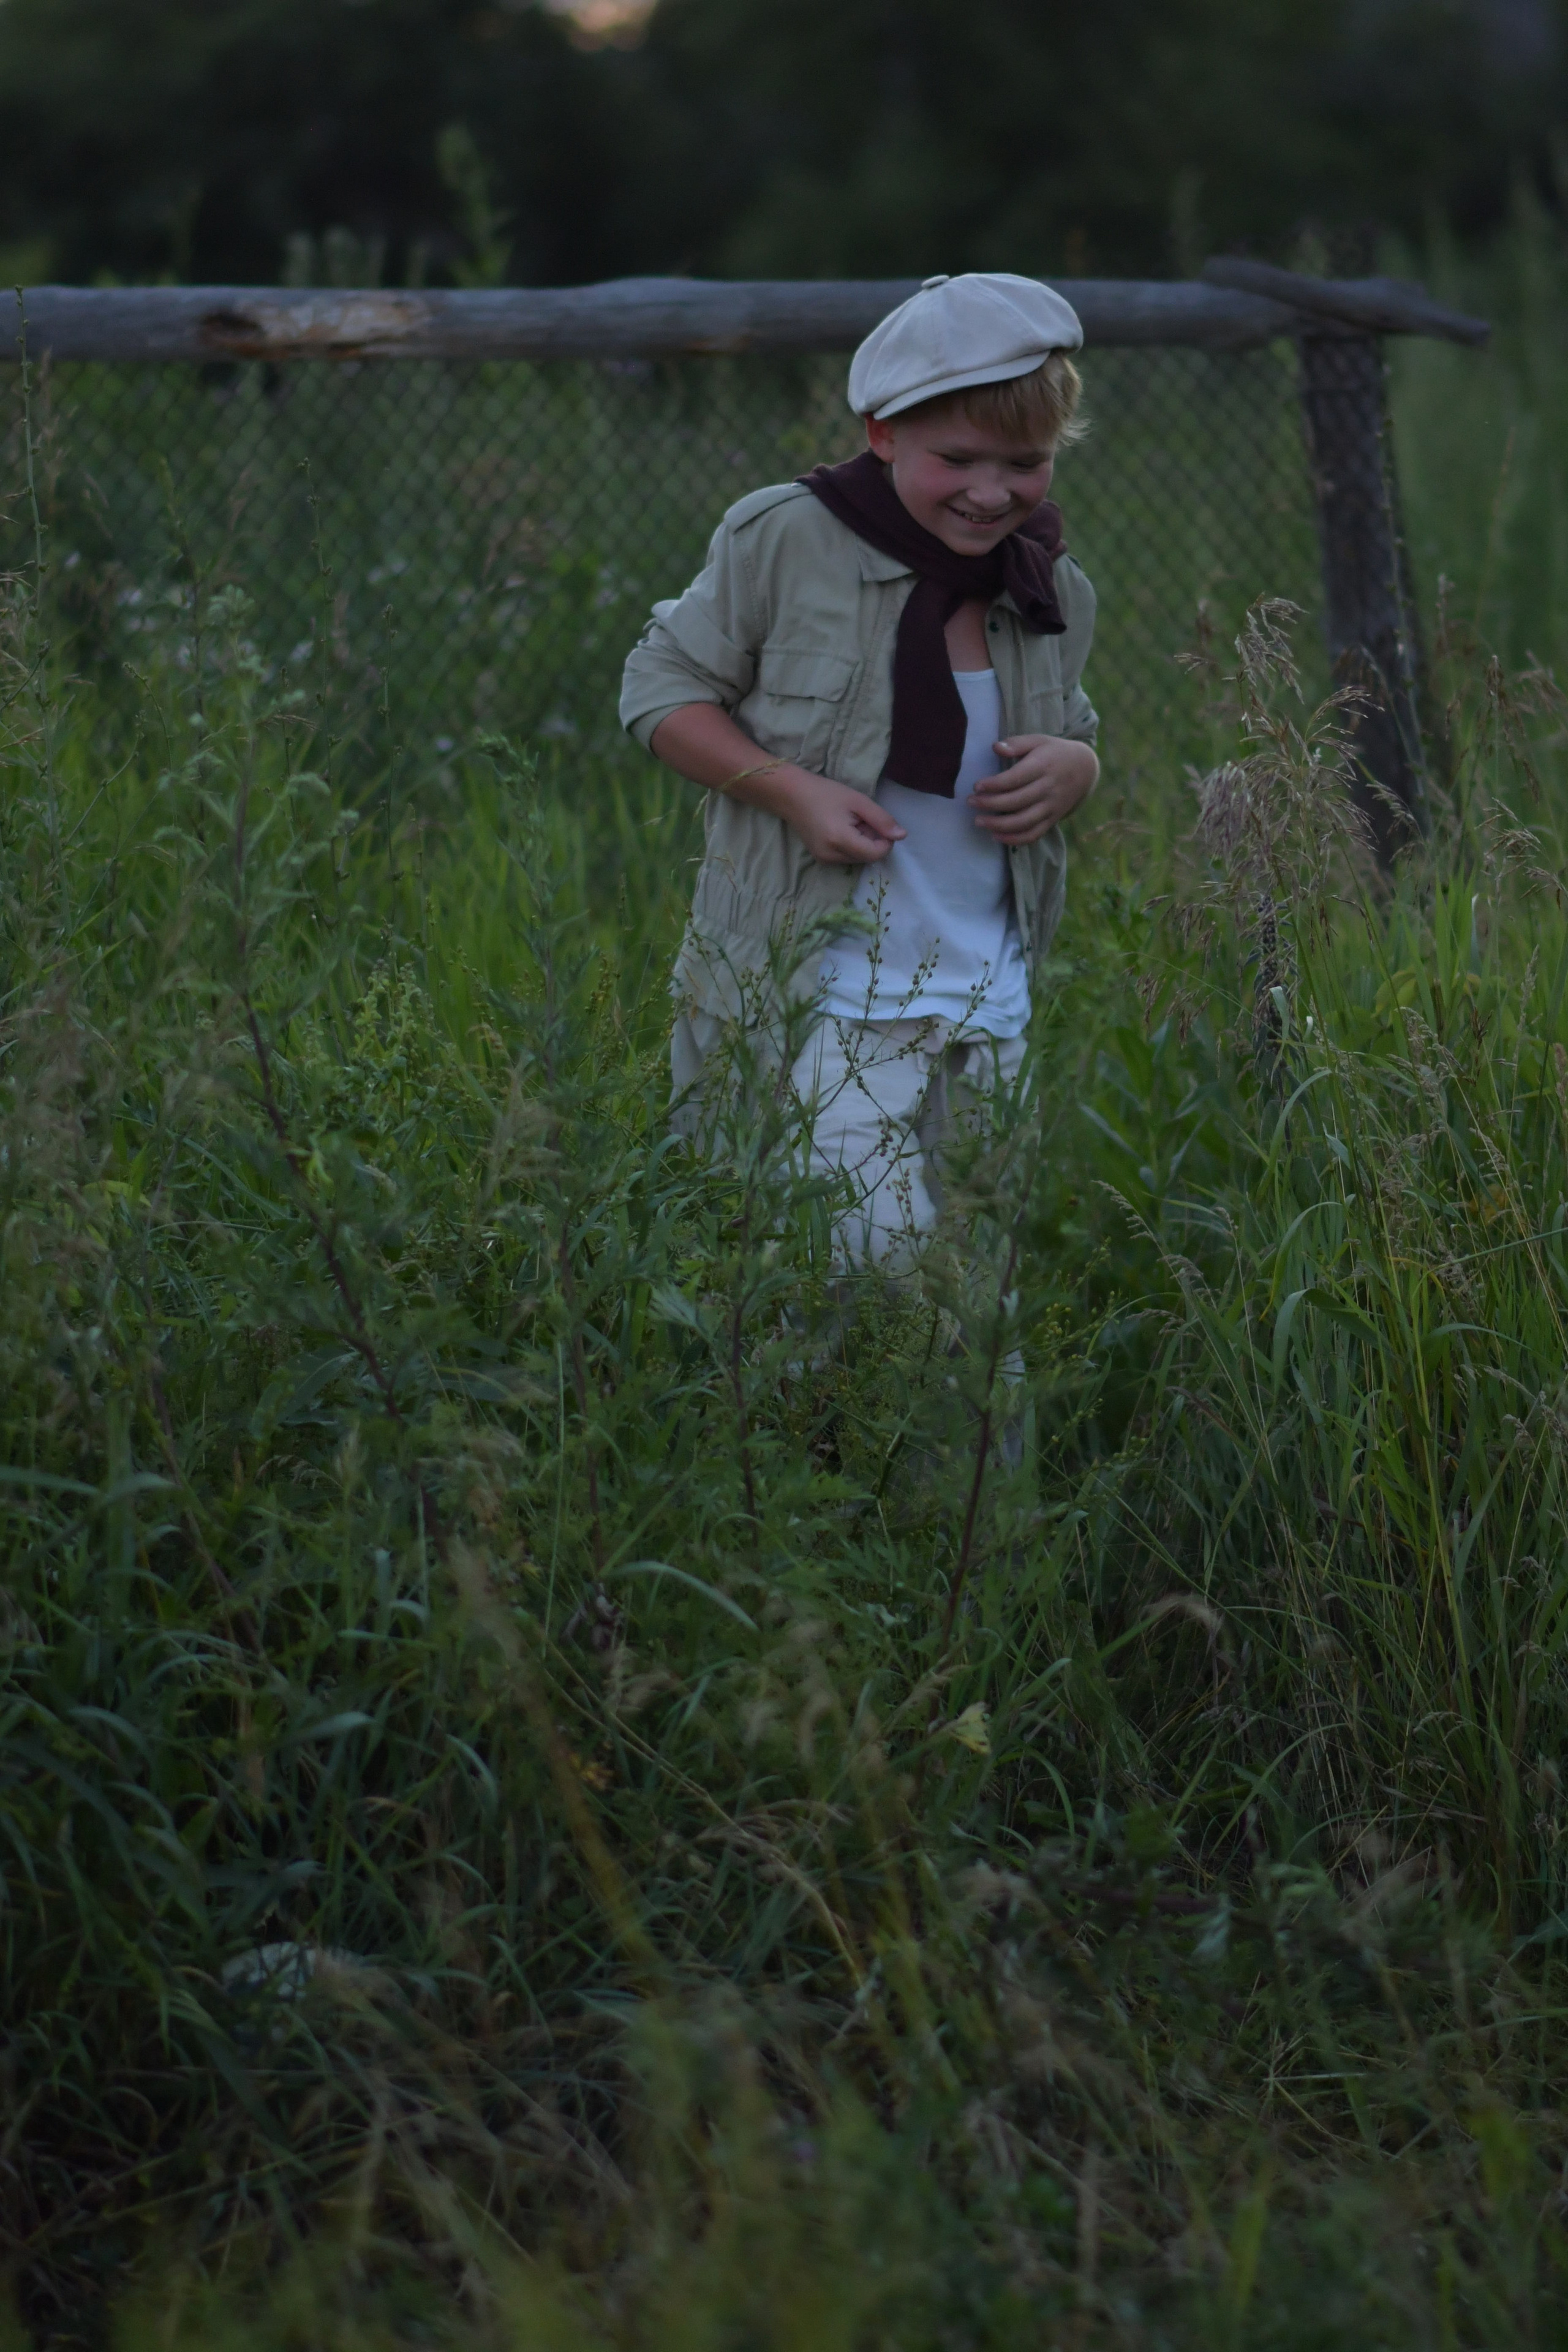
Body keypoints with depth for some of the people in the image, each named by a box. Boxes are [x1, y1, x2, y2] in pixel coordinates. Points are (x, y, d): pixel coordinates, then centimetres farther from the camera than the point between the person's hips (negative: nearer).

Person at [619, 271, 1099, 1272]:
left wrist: (1075, 768, -5)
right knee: (875, 1258, -17)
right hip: (823, 991, -5)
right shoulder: (785, 541, -9)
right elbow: (663, 687, -1)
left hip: (987, 1004, 5)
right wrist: (789, 788, -17)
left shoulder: (1053, 592, 5)